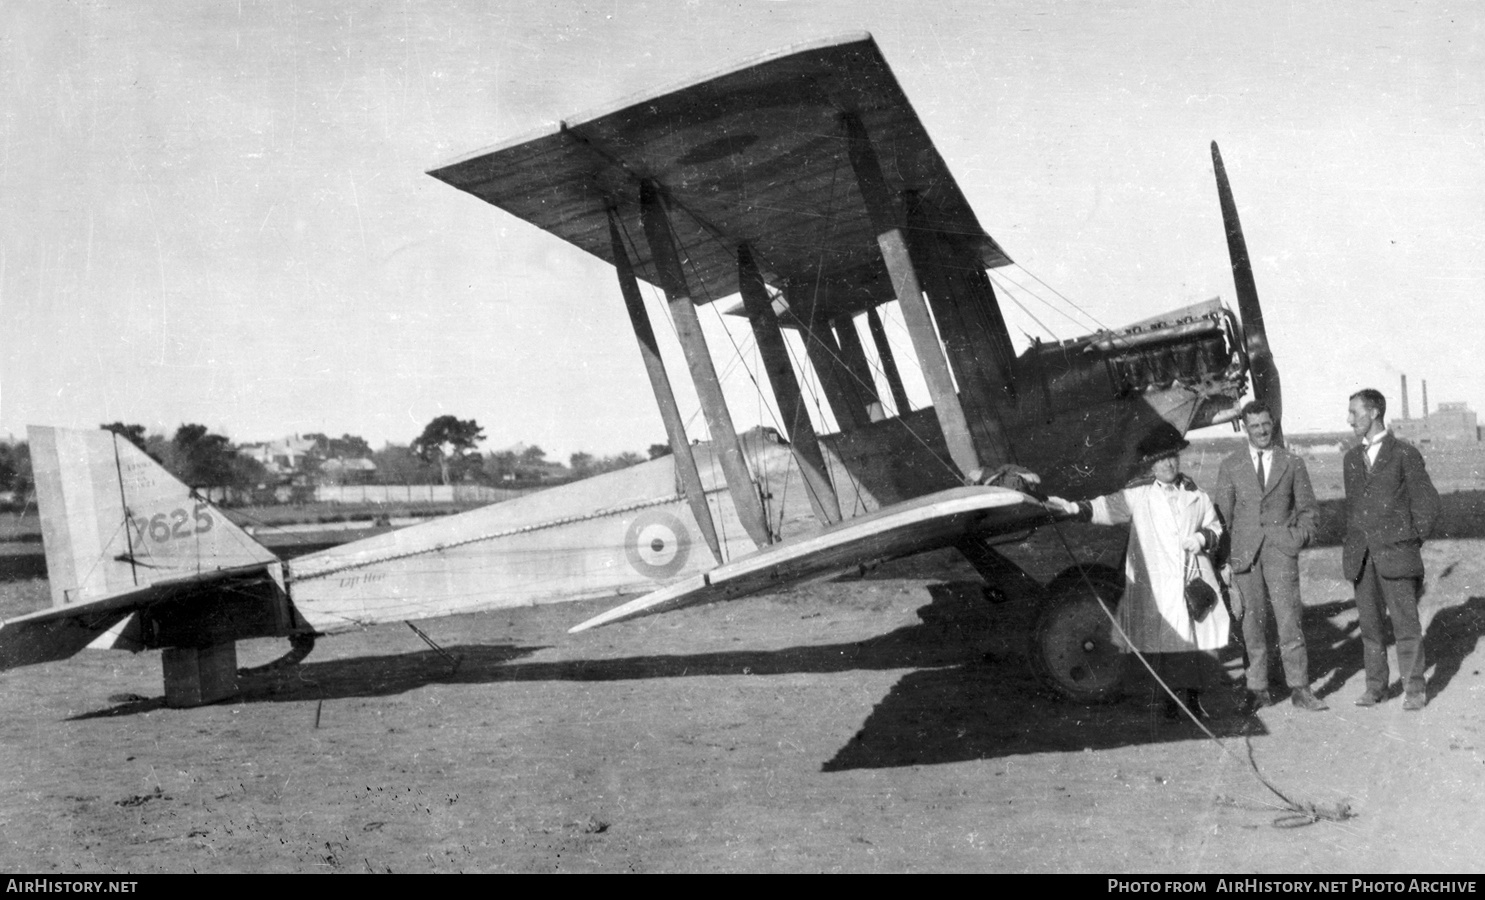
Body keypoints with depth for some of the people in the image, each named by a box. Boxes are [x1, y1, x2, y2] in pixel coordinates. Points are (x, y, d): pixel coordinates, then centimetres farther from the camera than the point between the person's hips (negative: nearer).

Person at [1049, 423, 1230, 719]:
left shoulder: (1195, 494, 11)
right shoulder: (1138, 495, 1)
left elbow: (1215, 526, 20)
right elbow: (1108, 507, -10)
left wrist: (1203, 537, -2)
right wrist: (1075, 508, -27)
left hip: (1195, 580, 3)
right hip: (1156, 585, -2)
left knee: (1199, 638, 3)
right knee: (1161, 641, -1)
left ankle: (1194, 697, 20)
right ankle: (1170, 699, 15)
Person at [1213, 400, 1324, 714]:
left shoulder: (1293, 464, 10)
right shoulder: (1230, 466, 9)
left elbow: (1308, 507, 16)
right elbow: (1222, 512, 10)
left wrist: (1301, 535, 0)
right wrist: (1222, 552, 2)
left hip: (1281, 549, -1)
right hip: (1244, 551, 1)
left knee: (1288, 617, -7)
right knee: (1253, 618, 3)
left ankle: (1299, 688, -1)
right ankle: (1257, 688, 10)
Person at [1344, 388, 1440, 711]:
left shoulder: (1405, 454, -1)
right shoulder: (1352, 458, 15)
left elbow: (1428, 503, 0)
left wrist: (1411, 541, -1)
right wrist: (1354, 544, 11)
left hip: (1395, 552, -5)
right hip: (1361, 556, 5)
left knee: (1406, 623, -2)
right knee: (1369, 624, 6)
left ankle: (1415, 689, 4)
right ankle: (1376, 685, 12)